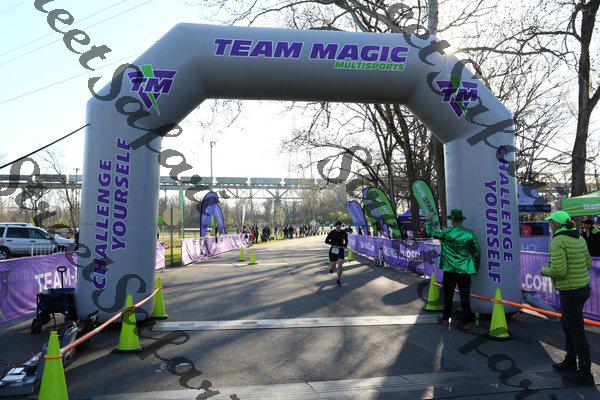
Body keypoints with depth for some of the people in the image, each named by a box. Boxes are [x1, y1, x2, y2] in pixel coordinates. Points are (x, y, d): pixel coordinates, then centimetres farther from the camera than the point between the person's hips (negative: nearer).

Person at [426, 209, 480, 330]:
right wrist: (476, 268, 13)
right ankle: (465, 322, 9)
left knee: (448, 295, 13)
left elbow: (431, 232, 8)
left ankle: (446, 318, 25)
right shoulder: (470, 234, -3)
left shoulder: (446, 232, -8)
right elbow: (477, 252, 2)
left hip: (450, 270, 0)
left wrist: (428, 221, 25)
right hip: (465, 270, 0)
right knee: (465, 296, 5)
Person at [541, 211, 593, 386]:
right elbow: (588, 264, 13)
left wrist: (545, 271, -5)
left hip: (570, 291, -9)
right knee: (567, 324, 21)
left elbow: (559, 271, -23)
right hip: (583, 287, 9)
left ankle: (585, 374, 11)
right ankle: (570, 363, 33)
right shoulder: (579, 238, 8)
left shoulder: (558, 241, -18)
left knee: (575, 330, 1)